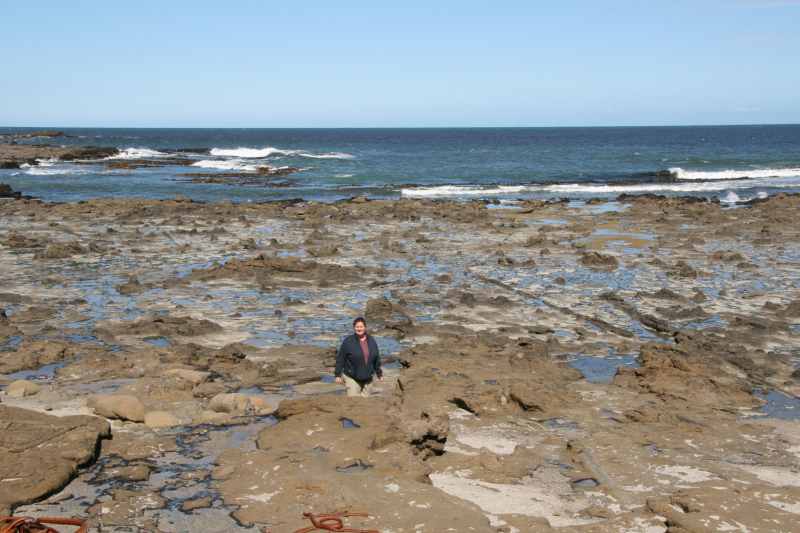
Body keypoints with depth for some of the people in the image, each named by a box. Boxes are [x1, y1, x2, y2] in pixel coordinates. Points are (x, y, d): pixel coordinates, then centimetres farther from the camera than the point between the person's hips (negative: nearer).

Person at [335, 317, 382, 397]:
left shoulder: (371, 341, 5)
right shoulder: (348, 341, -8)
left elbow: (376, 359, 13)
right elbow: (340, 359, -6)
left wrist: (379, 374, 16)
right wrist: (338, 375, -7)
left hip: (367, 378, 4)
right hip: (352, 378, -4)